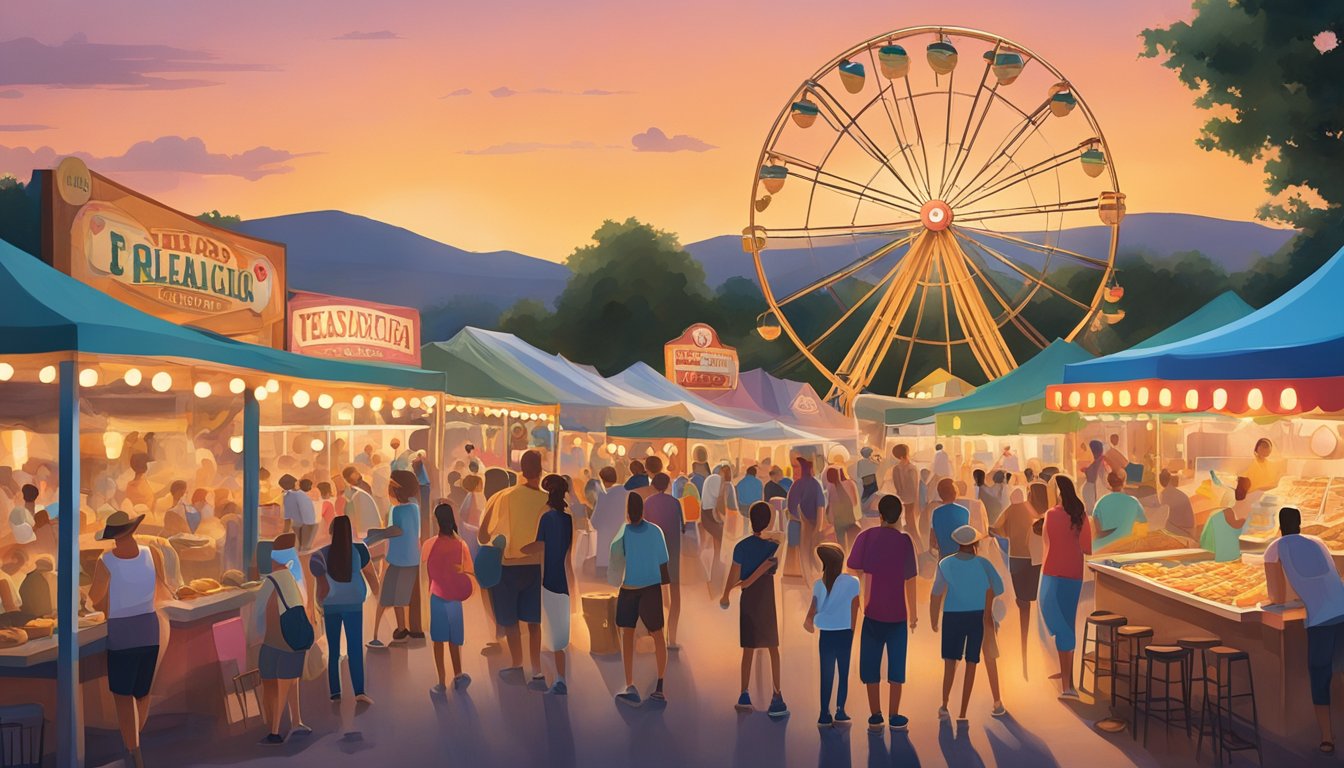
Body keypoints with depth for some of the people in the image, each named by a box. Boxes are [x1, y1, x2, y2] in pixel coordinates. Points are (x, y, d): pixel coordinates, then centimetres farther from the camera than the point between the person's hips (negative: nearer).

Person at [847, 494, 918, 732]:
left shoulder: (866, 537, -2)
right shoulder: (904, 540, -6)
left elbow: (854, 571, -2)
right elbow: (910, 580, -5)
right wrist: (914, 612, 4)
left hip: (872, 611, 1)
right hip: (897, 613, -1)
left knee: (871, 662, 7)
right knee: (896, 663, 7)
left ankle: (875, 716, 10)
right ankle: (895, 717, 9)